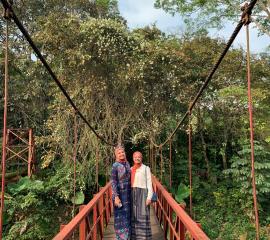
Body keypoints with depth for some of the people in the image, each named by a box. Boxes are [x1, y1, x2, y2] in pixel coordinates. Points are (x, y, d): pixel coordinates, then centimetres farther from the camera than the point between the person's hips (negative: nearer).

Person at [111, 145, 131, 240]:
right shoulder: (115, 166, -14)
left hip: (128, 193, 7)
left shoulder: (127, 164, 6)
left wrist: (131, 193, 14)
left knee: (127, 214, 15)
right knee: (120, 216, 2)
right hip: (119, 193, -7)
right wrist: (116, 196, -20)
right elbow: (113, 182, -16)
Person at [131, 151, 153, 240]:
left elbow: (149, 183, -5)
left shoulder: (146, 168, -2)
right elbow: (129, 183, 14)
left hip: (142, 193, -5)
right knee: (134, 216, 8)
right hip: (132, 194, 5)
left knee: (143, 216, -3)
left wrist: (149, 197, -12)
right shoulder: (131, 169, 12)